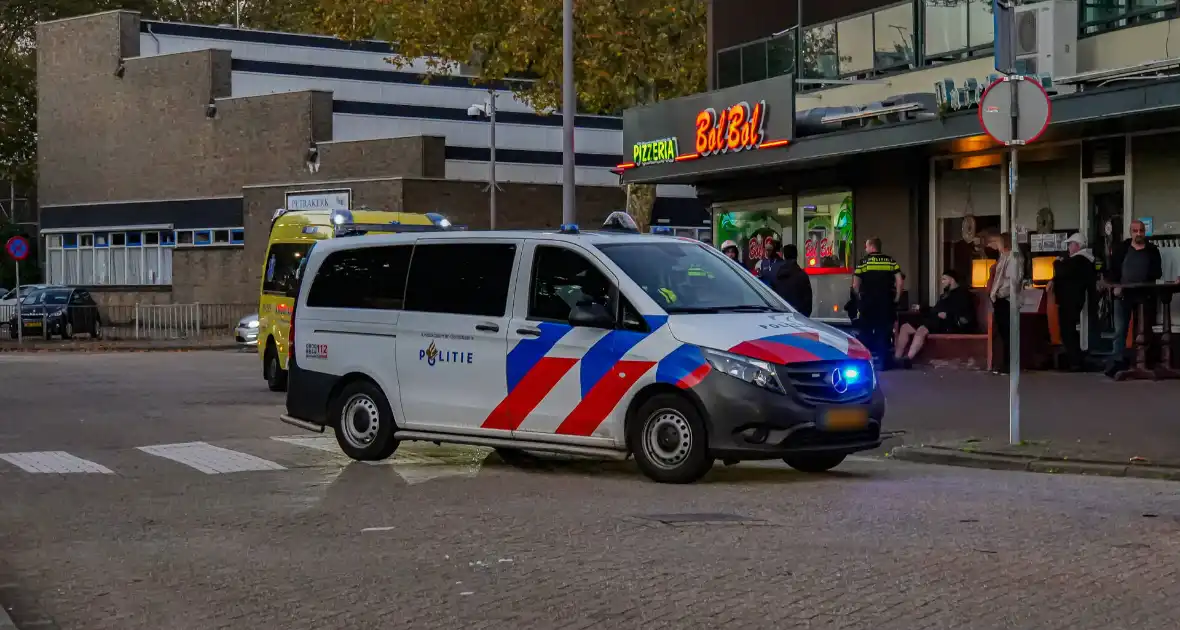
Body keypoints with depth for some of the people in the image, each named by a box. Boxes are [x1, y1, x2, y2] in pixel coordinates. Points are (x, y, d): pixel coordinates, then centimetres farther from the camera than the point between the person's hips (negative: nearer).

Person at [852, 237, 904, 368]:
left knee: (866, 333, 9)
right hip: (886, 303, 2)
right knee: (884, 332, 7)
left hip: (868, 303, -2)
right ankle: (884, 362, 4)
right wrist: (895, 299, 4)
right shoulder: (891, 261, 4)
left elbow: (855, 285, -5)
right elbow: (899, 282, -4)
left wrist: (860, 298, 9)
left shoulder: (863, 262, -2)